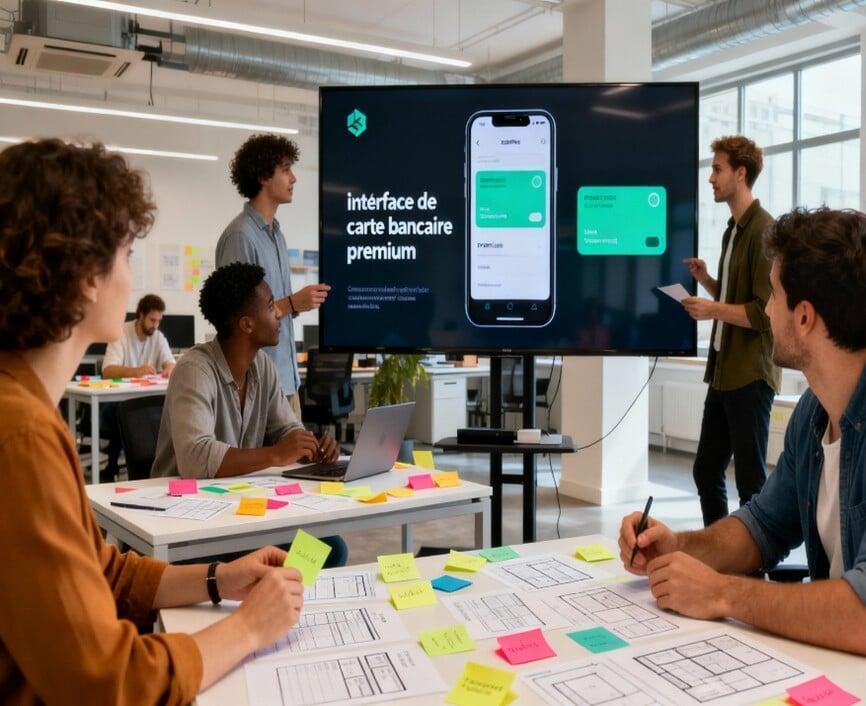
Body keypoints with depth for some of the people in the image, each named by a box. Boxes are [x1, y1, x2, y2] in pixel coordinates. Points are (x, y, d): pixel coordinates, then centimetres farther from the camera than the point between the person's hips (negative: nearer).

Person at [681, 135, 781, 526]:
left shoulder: (763, 230, -13)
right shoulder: (732, 230, 16)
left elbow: (766, 312, -19)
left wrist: (713, 310, -17)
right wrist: (706, 281, 6)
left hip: (750, 375, -9)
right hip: (723, 371, 9)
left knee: (751, 481, 0)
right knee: (706, 470, 15)